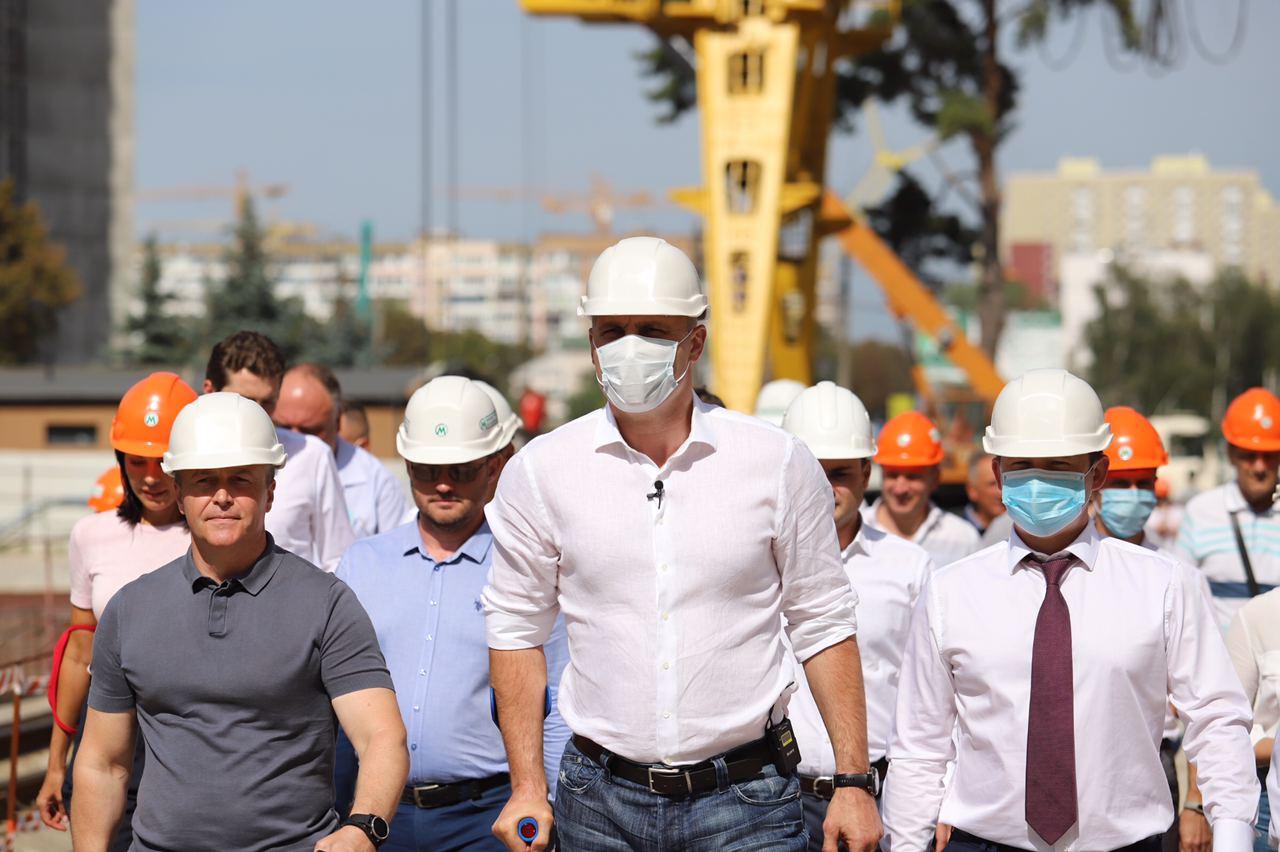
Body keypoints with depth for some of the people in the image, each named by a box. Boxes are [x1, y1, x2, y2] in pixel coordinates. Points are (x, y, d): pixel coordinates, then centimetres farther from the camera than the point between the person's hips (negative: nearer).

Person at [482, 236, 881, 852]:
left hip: (747, 801, -1)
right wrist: (527, 788, 2)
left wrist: (853, 783, 0)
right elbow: (516, 630, 8)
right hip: (599, 800, 1)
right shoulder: (540, 472, 1)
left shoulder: (778, 464, -1)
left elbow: (821, 626, 5)